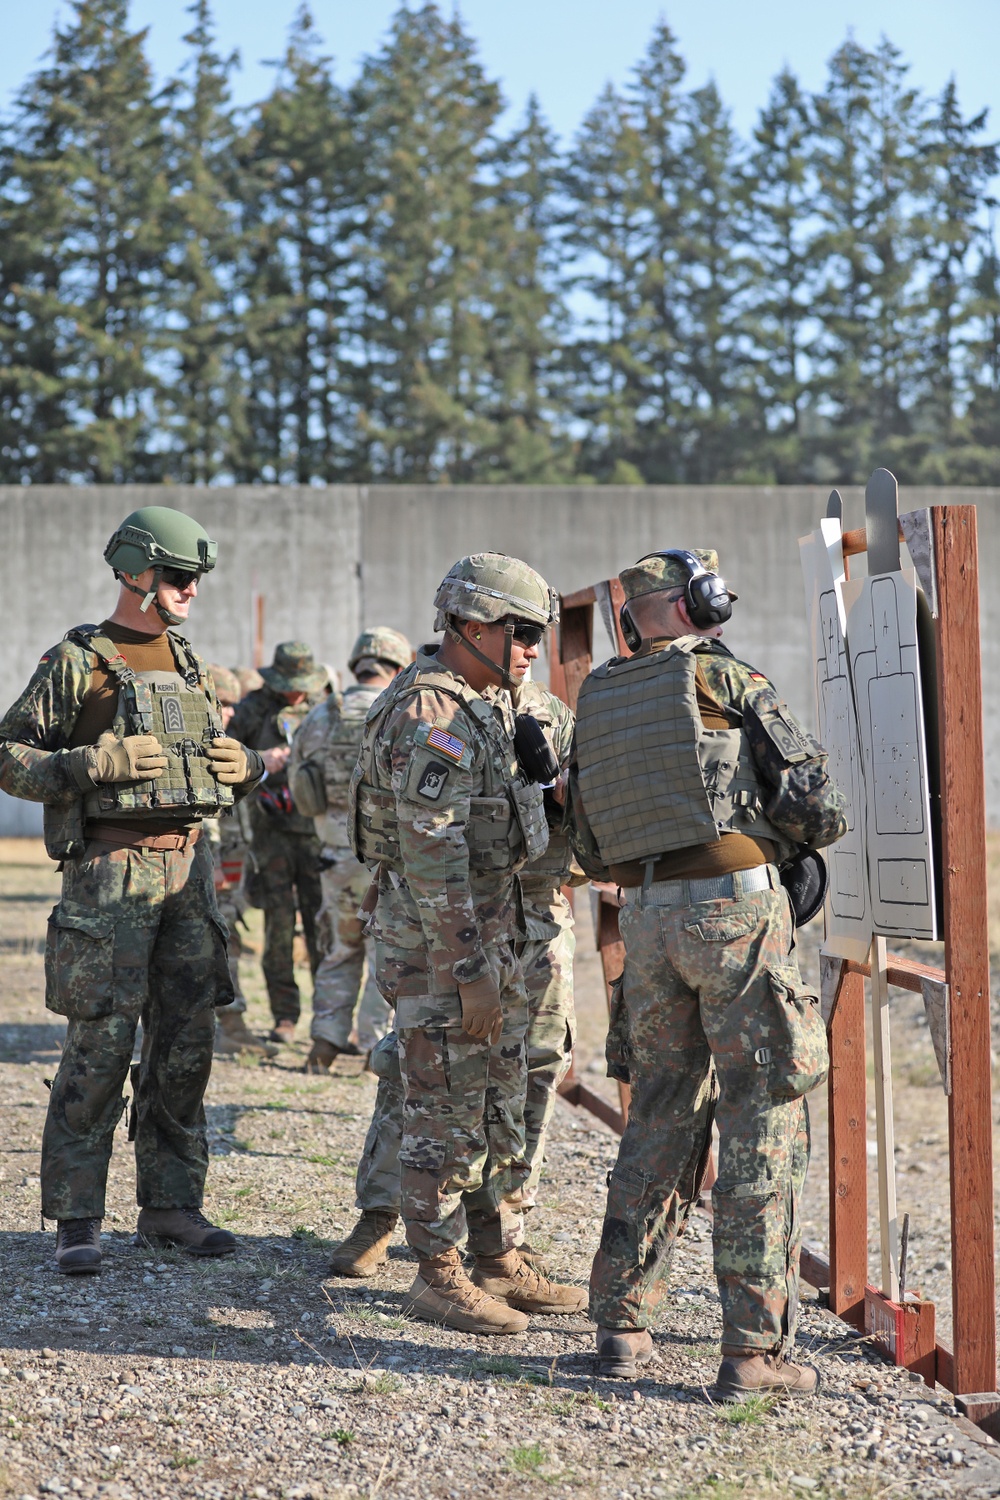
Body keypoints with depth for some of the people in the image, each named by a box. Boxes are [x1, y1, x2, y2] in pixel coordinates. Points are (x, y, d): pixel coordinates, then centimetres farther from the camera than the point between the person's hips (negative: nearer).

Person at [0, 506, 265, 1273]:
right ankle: (77, 1219, 2)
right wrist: (98, 763, -18)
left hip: (189, 869, 6)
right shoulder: (76, 662, -4)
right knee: (100, 1046, -6)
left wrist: (245, 765, 2)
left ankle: (172, 1205, 17)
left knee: (186, 1045, 8)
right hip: (111, 872, -6)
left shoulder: (188, 664, 16)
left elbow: (219, 760, 25)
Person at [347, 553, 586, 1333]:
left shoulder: (484, 703, 14)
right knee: (447, 1110, -3)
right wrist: (471, 971, -23)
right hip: (436, 939, -10)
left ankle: (502, 1262, 23)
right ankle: (440, 1276, 7)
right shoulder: (433, 716, -18)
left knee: (501, 1103, 14)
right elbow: (432, 853, -23)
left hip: (488, 927, 10)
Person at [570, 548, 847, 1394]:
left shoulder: (601, 704, 14)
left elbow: (593, 853, 17)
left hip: (649, 916, 6)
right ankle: (756, 1348, 0)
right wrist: (797, 833, 16)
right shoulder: (733, 682, -4)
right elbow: (818, 808, -5)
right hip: (736, 908, -6)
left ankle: (621, 1324, 16)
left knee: (661, 1119, 15)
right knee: (763, 1128, -1)